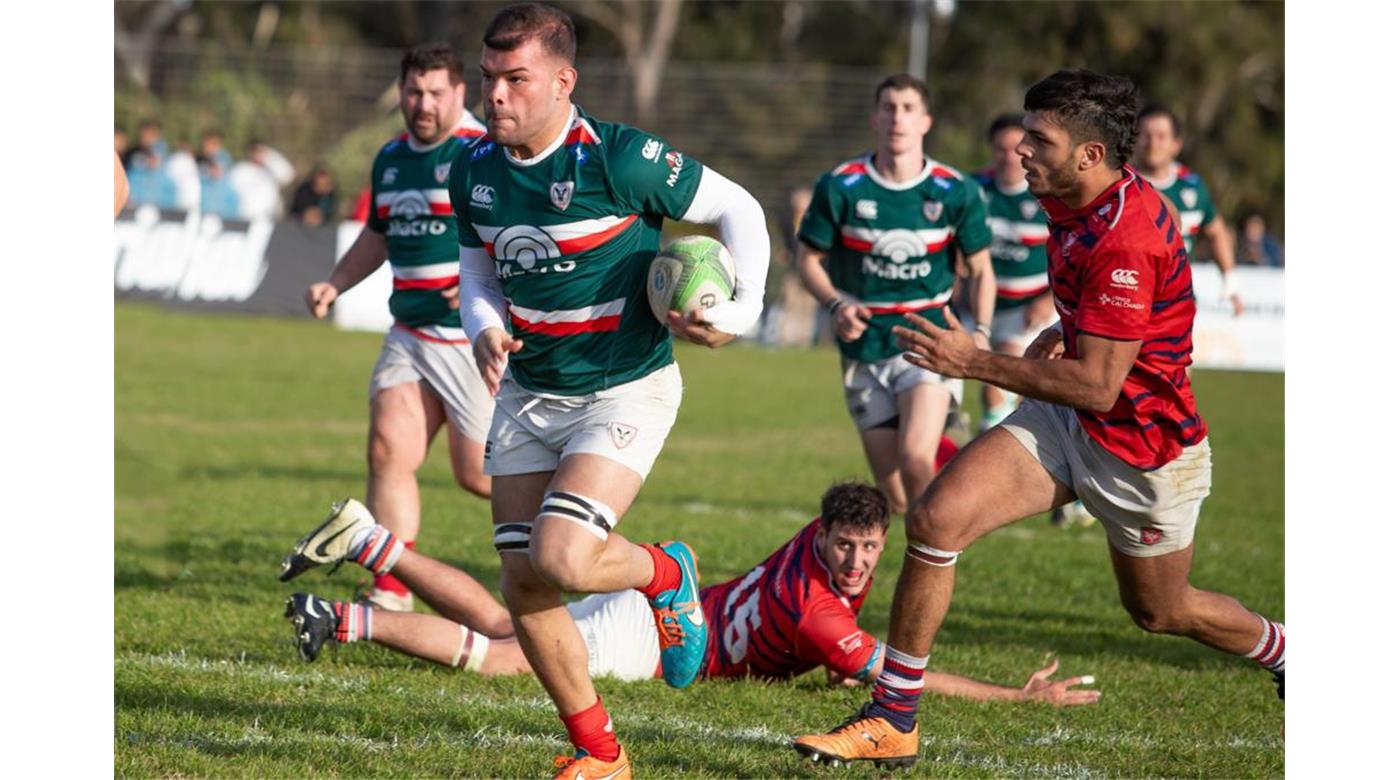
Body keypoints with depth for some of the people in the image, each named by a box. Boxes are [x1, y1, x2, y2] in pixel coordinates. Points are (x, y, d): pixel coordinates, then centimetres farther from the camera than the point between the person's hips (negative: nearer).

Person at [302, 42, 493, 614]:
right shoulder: (390, 159, 12)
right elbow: (379, 234, 28)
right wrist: (335, 285, 16)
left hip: (476, 338, -6)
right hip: (410, 336, 7)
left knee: (480, 473, 0)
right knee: (389, 449, -7)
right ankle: (391, 592, -2)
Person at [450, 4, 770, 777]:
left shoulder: (619, 158, -20)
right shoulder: (474, 170, -2)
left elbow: (739, 210, -9)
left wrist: (741, 311, -19)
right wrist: (485, 329, -7)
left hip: (626, 390, -6)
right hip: (527, 392, 6)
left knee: (561, 559, -24)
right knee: (522, 586, 2)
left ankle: (666, 574, 12)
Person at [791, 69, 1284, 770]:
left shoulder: (1127, 237, -30)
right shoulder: (1069, 201, -1)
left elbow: (1098, 387, -29)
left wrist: (977, 363, -27)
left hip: (1141, 446, -8)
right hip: (1062, 420, 8)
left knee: (1161, 612, 13)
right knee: (935, 520, -12)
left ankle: (1283, 652, 46)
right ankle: (893, 720, -6)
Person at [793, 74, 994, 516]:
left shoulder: (956, 192, -3)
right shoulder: (840, 187, -4)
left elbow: (980, 269, 8)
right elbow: (809, 259, 5)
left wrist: (981, 332, -6)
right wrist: (836, 305, -14)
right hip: (865, 345, 1)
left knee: (915, 460, -24)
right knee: (894, 496, 2)